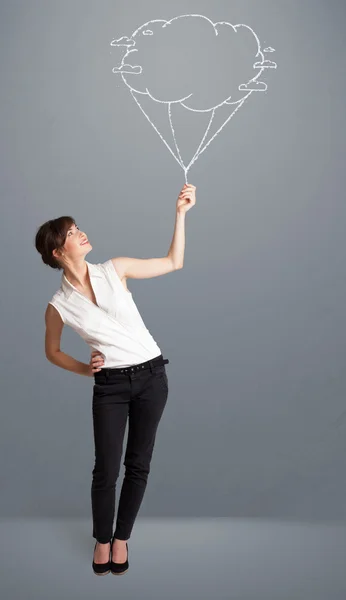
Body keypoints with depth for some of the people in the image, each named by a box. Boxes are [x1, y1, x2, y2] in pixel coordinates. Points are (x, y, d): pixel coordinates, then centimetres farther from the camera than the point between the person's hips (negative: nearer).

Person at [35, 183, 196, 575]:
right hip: (109, 386, -2)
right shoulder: (59, 305, -5)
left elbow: (173, 263, 3)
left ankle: (121, 538, 30)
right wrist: (84, 369, -2)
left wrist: (180, 213, -3)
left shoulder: (115, 270, -2)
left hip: (151, 376, 2)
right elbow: (52, 351, 12)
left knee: (138, 465, 10)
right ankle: (101, 540, 29)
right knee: (106, 469, 3)